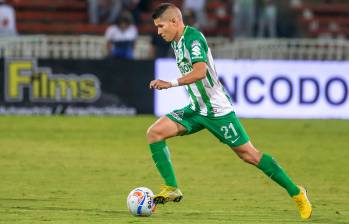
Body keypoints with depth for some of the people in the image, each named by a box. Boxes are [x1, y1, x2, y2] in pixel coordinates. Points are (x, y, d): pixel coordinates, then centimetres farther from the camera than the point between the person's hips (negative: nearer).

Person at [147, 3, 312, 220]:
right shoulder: (176, 42, 11)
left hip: (217, 110, -9)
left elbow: (200, 72, -32)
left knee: (248, 154, -5)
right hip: (196, 109, 9)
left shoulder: (192, 37, -18)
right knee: (155, 132, -6)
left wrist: (171, 83, -33)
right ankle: (172, 189, -5)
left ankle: (296, 193, 5)